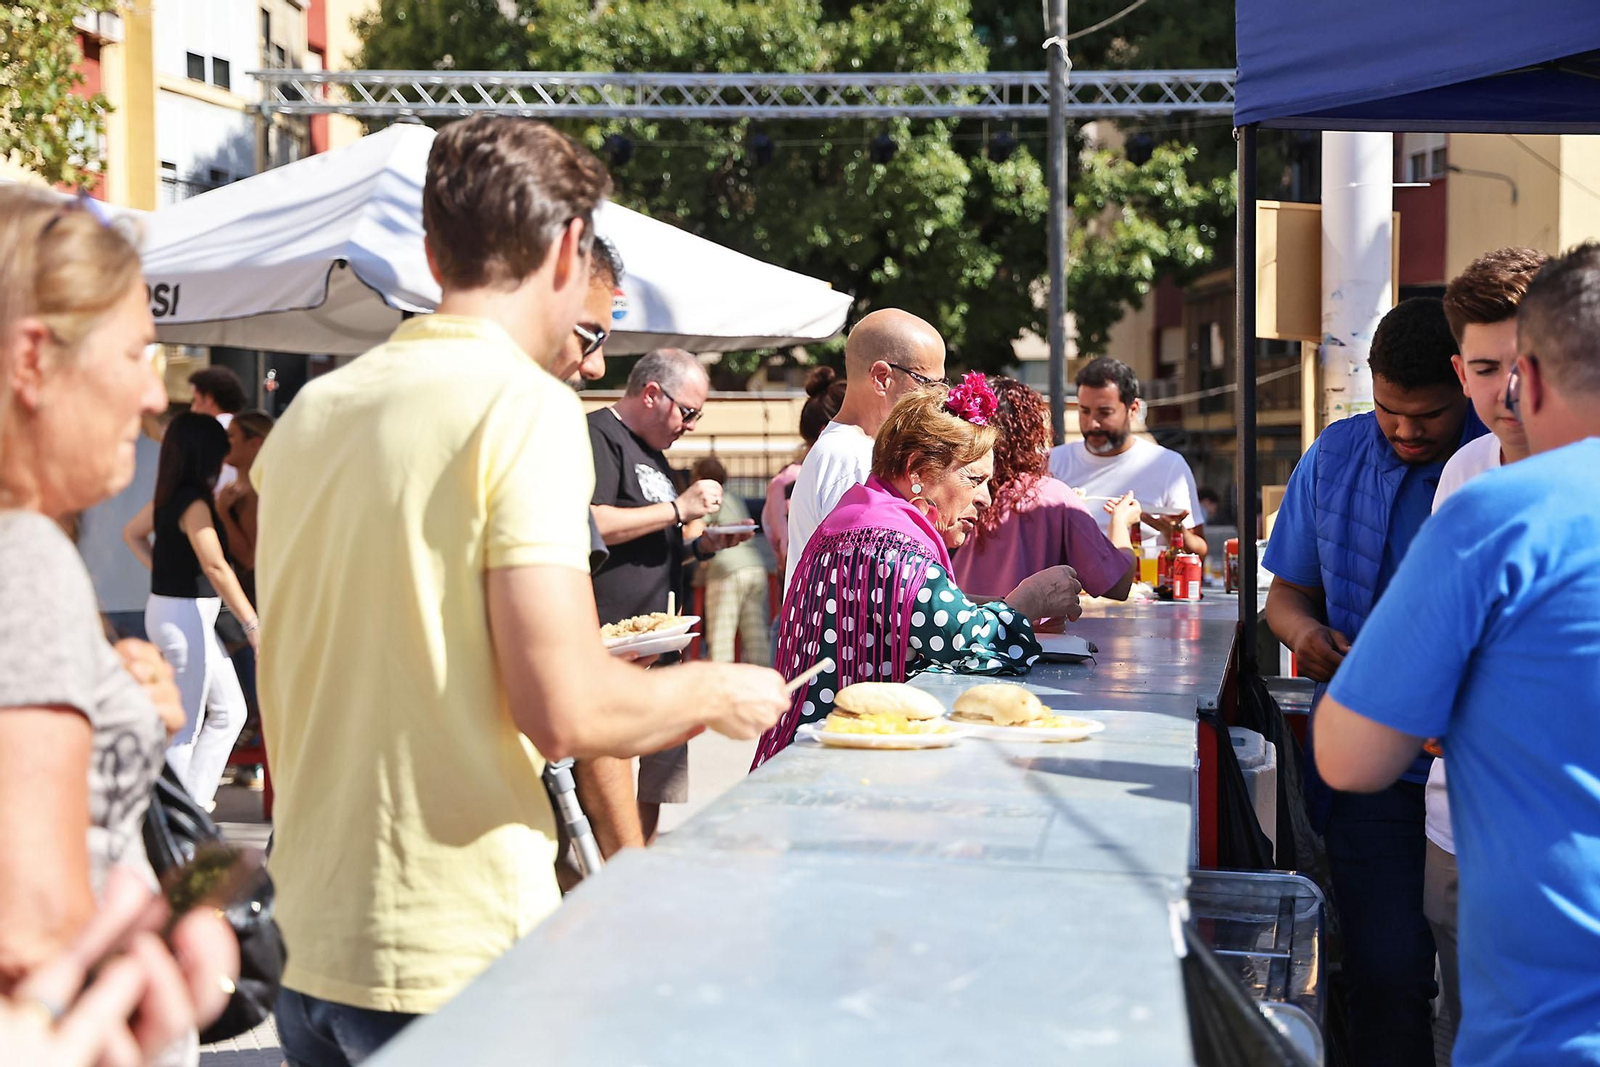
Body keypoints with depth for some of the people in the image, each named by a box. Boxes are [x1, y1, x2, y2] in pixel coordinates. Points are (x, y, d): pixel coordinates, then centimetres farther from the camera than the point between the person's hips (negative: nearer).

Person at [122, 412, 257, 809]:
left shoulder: (169, 497, 8)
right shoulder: (194, 503, -18)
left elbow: (131, 532, 25)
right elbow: (216, 567, -25)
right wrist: (252, 624, -25)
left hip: (169, 608, 9)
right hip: (186, 616, -9)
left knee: (229, 712, 15)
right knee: (184, 727, -1)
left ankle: (192, 803, 18)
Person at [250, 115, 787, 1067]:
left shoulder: (310, 411, 7)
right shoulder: (527, 404, -14)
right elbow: (564, 709, -21)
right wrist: (713, 691, -2)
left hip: (310, 947, 7)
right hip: (456, 955, -7)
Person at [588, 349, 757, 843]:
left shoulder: (652, 452, 25)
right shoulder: (598, 436, -7)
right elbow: (588, 526, -21)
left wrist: (702, 542, 12)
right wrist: (679, 509, -15)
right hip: (608, 646, -10)